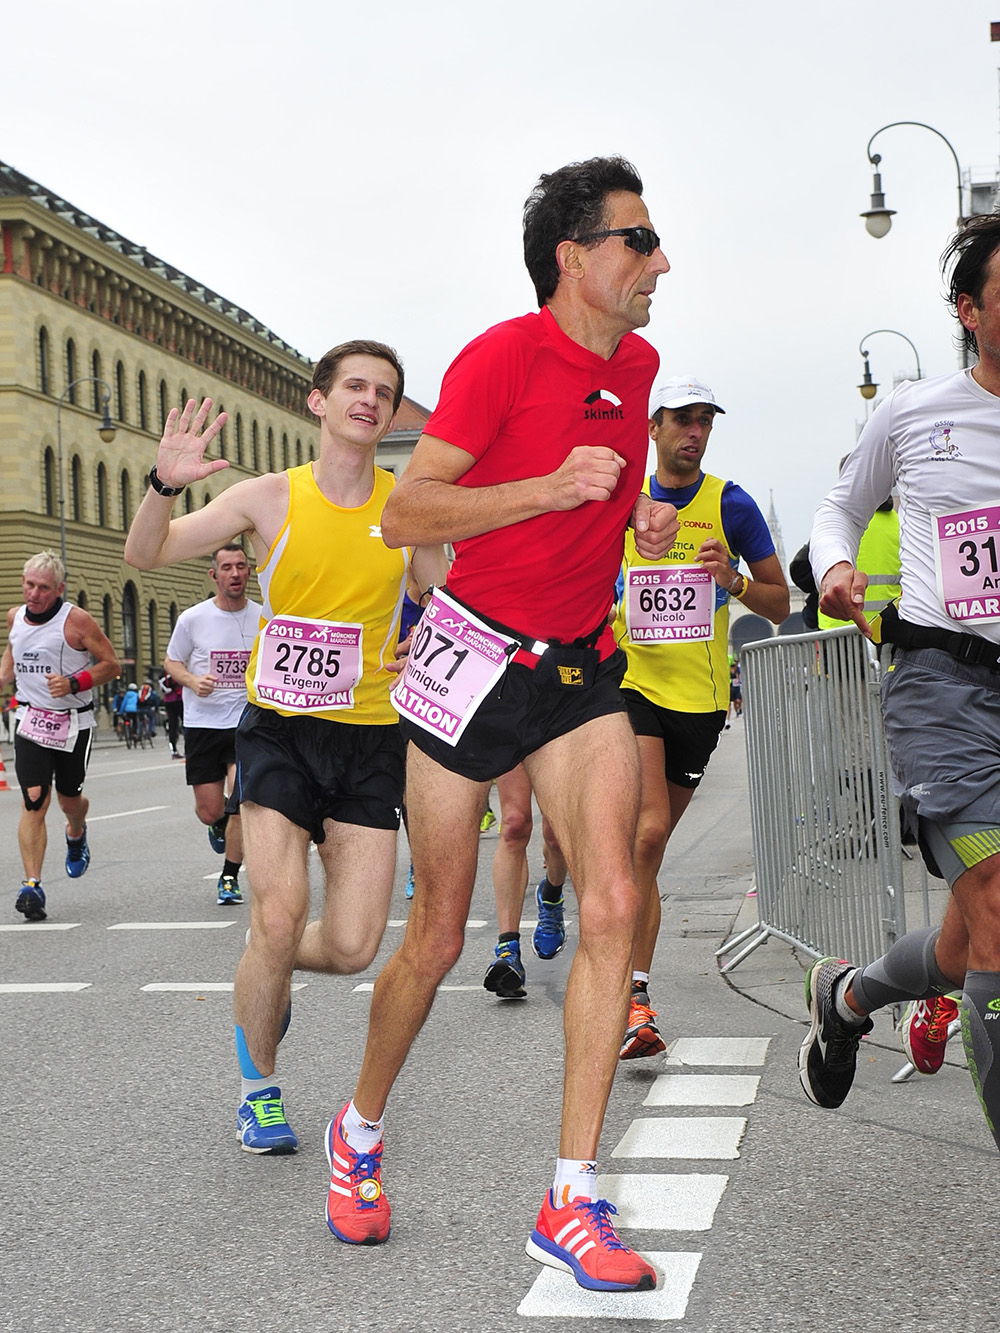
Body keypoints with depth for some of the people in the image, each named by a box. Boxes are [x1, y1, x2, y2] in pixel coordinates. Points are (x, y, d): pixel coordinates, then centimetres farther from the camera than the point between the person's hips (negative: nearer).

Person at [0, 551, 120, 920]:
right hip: (30, 720, 2)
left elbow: (111, 664, -8)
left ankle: (76, 835, 49)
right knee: (33, 801, -12)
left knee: (69, 799, 12)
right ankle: (32, 885, -14)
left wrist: (73, 684, -22)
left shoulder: (76, 620, -13)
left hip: (74, 723, -2)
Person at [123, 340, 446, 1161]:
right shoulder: (272, 498, -3)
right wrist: (166, 485, -23)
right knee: (278, 921, -11)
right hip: (279, 730, -1)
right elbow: (146, 557, -3)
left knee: (352, 947, -4)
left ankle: (269, 974, 33)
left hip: (369, 739, 2)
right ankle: (259, 1089, 16)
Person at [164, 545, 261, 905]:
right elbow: (171, 661, 8)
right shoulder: (192, 619, -3)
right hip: (202, 723, 0)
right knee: (209, 812, 3)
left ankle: (230, 878, 2)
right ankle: (219, 826, 43)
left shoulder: (264, 619, 0)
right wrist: (193, 681, -12)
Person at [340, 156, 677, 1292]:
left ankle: (570, 1201, -4)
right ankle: (361, 1130, 32)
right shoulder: (503, 355, -13)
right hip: (474, 659, -5)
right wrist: (553, 486, -25)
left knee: (612, 904, -12)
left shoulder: (638, 364, 10)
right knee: (439, 935, 4)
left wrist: (642, 521, 7)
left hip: (580, 666, 5)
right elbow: (403, 517, -17)